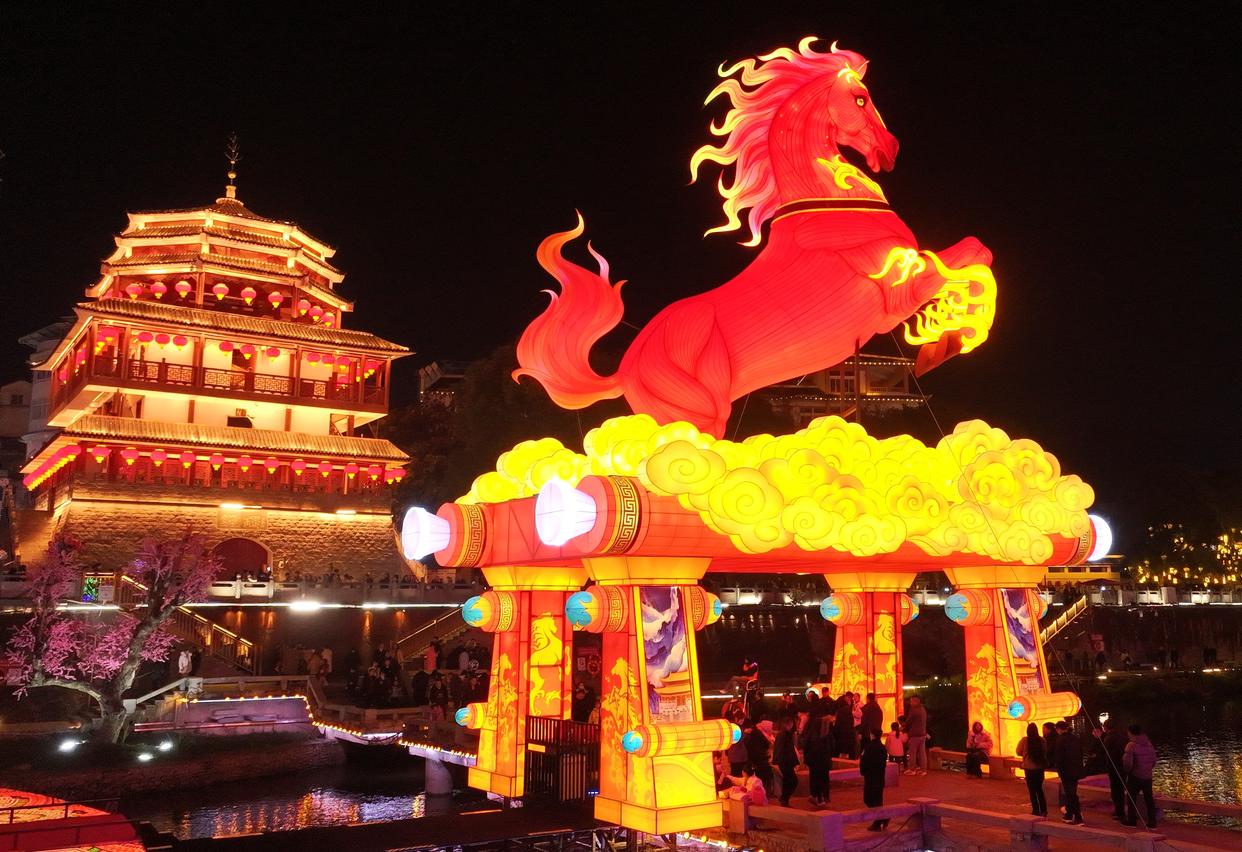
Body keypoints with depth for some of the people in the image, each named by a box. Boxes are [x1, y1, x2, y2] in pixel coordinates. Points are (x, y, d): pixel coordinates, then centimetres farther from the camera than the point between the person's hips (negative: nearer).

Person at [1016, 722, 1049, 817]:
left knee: (1032, 790, 8)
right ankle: (1043, 810, 16)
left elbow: (1019, 752, -3)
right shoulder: (1042, 740, -7)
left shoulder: (1024, 740, -13)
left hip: (1029, 767, -3)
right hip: (1040, 767, 3)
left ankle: (1036, 811, 9)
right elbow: (1045, 752, 6)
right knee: (1039, 789, 18)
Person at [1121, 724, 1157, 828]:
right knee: (1149, 799, 10)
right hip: (1148, 776, 5)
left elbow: (1127, 762, -18)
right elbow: (1154, 760, 9)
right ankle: (1152, 824, 11)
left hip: (1135, 776, -5)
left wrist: (1127, 770, 2)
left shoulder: (1131, 745, -16)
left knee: (1131, 798, 10)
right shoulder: (1149, 744, 3)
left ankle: (1132, 820, 17)